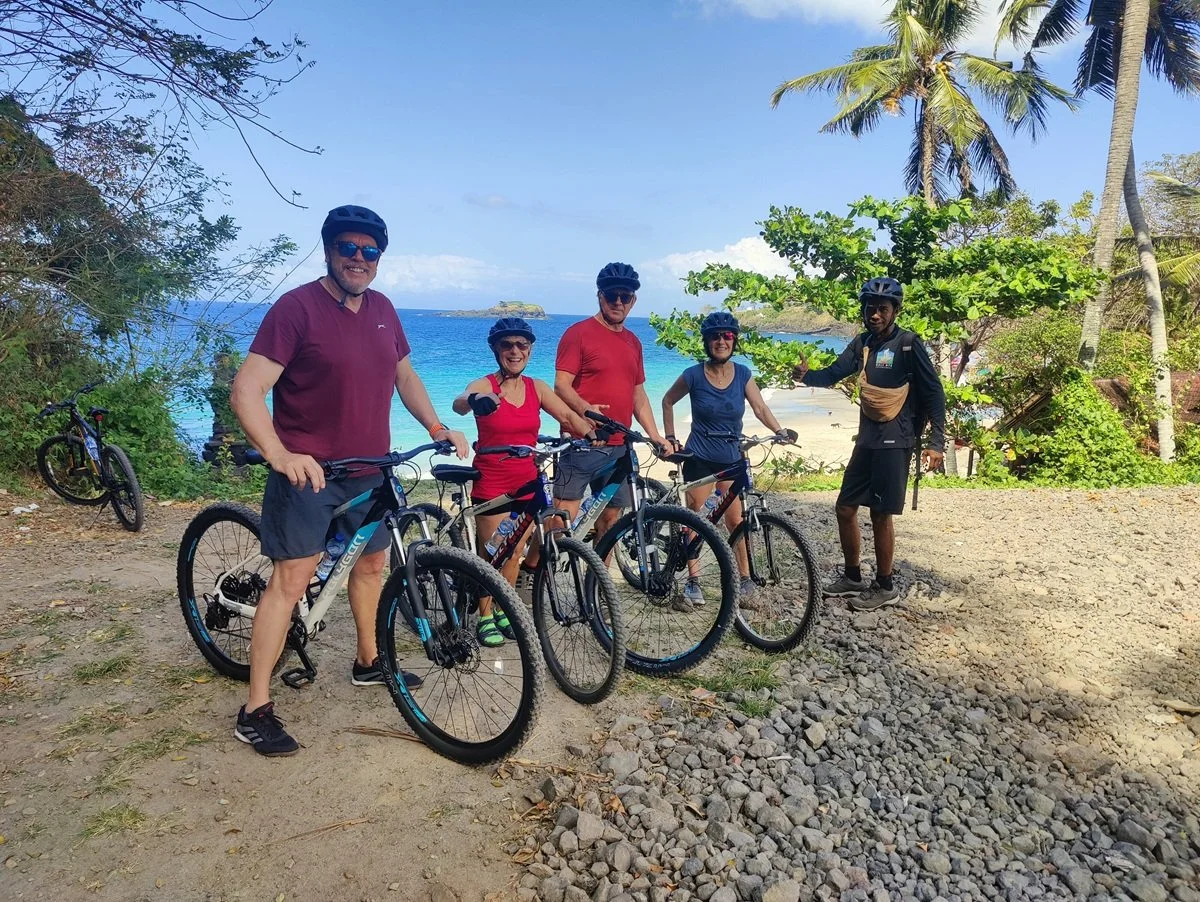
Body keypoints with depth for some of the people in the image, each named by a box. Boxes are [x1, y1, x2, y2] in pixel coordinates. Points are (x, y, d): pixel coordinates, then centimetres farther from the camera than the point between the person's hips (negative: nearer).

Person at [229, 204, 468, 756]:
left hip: (369, 468, 7)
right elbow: (246, 389, -20)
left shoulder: (382, 310, 7)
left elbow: (404, 375, 20)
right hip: (307, 470, -7)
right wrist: (279, 454, -33)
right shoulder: (297, 307, -14)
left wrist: (436, 428, 7)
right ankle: (255, 711, 4)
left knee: (371, 562, 19)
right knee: (293, 579, -7)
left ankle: (368, 663, 40)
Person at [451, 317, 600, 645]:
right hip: (491, 484, -4)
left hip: (526, 483, 4)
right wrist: (474, 400, -56)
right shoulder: (485, 385, -11)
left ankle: (504, 611, 29)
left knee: (513, 552, 14)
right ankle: (485, 618, 20)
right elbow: (459, 403, -31)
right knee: (490, 554, 4)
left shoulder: (536, 387, 4)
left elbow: (568, 414, -1)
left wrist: (591, 433, -20)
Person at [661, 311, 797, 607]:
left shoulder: (743, 374, -2)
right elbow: (668, 401, 5)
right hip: (700, 459, -2)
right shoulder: (694, 375, -9)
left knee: (736, 520, 1)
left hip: (732, 459, 2)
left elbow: (760, 408, -9)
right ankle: (692, 581, 13)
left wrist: (780, 431, -24)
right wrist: (670, 437, 2)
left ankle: (746, 580, 11)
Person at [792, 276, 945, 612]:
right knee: (845, 508, 9)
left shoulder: (908, 344, -10)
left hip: (895, 442, -7)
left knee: (880, 514, -2)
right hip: (867, 439, 7)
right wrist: (806, 375, -23)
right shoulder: (862, 344, 9)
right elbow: (833, 374, -1)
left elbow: (934, 393, -11)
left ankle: (885, 587, 14)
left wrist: (936, 443, -17)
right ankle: (852, 577, 25)